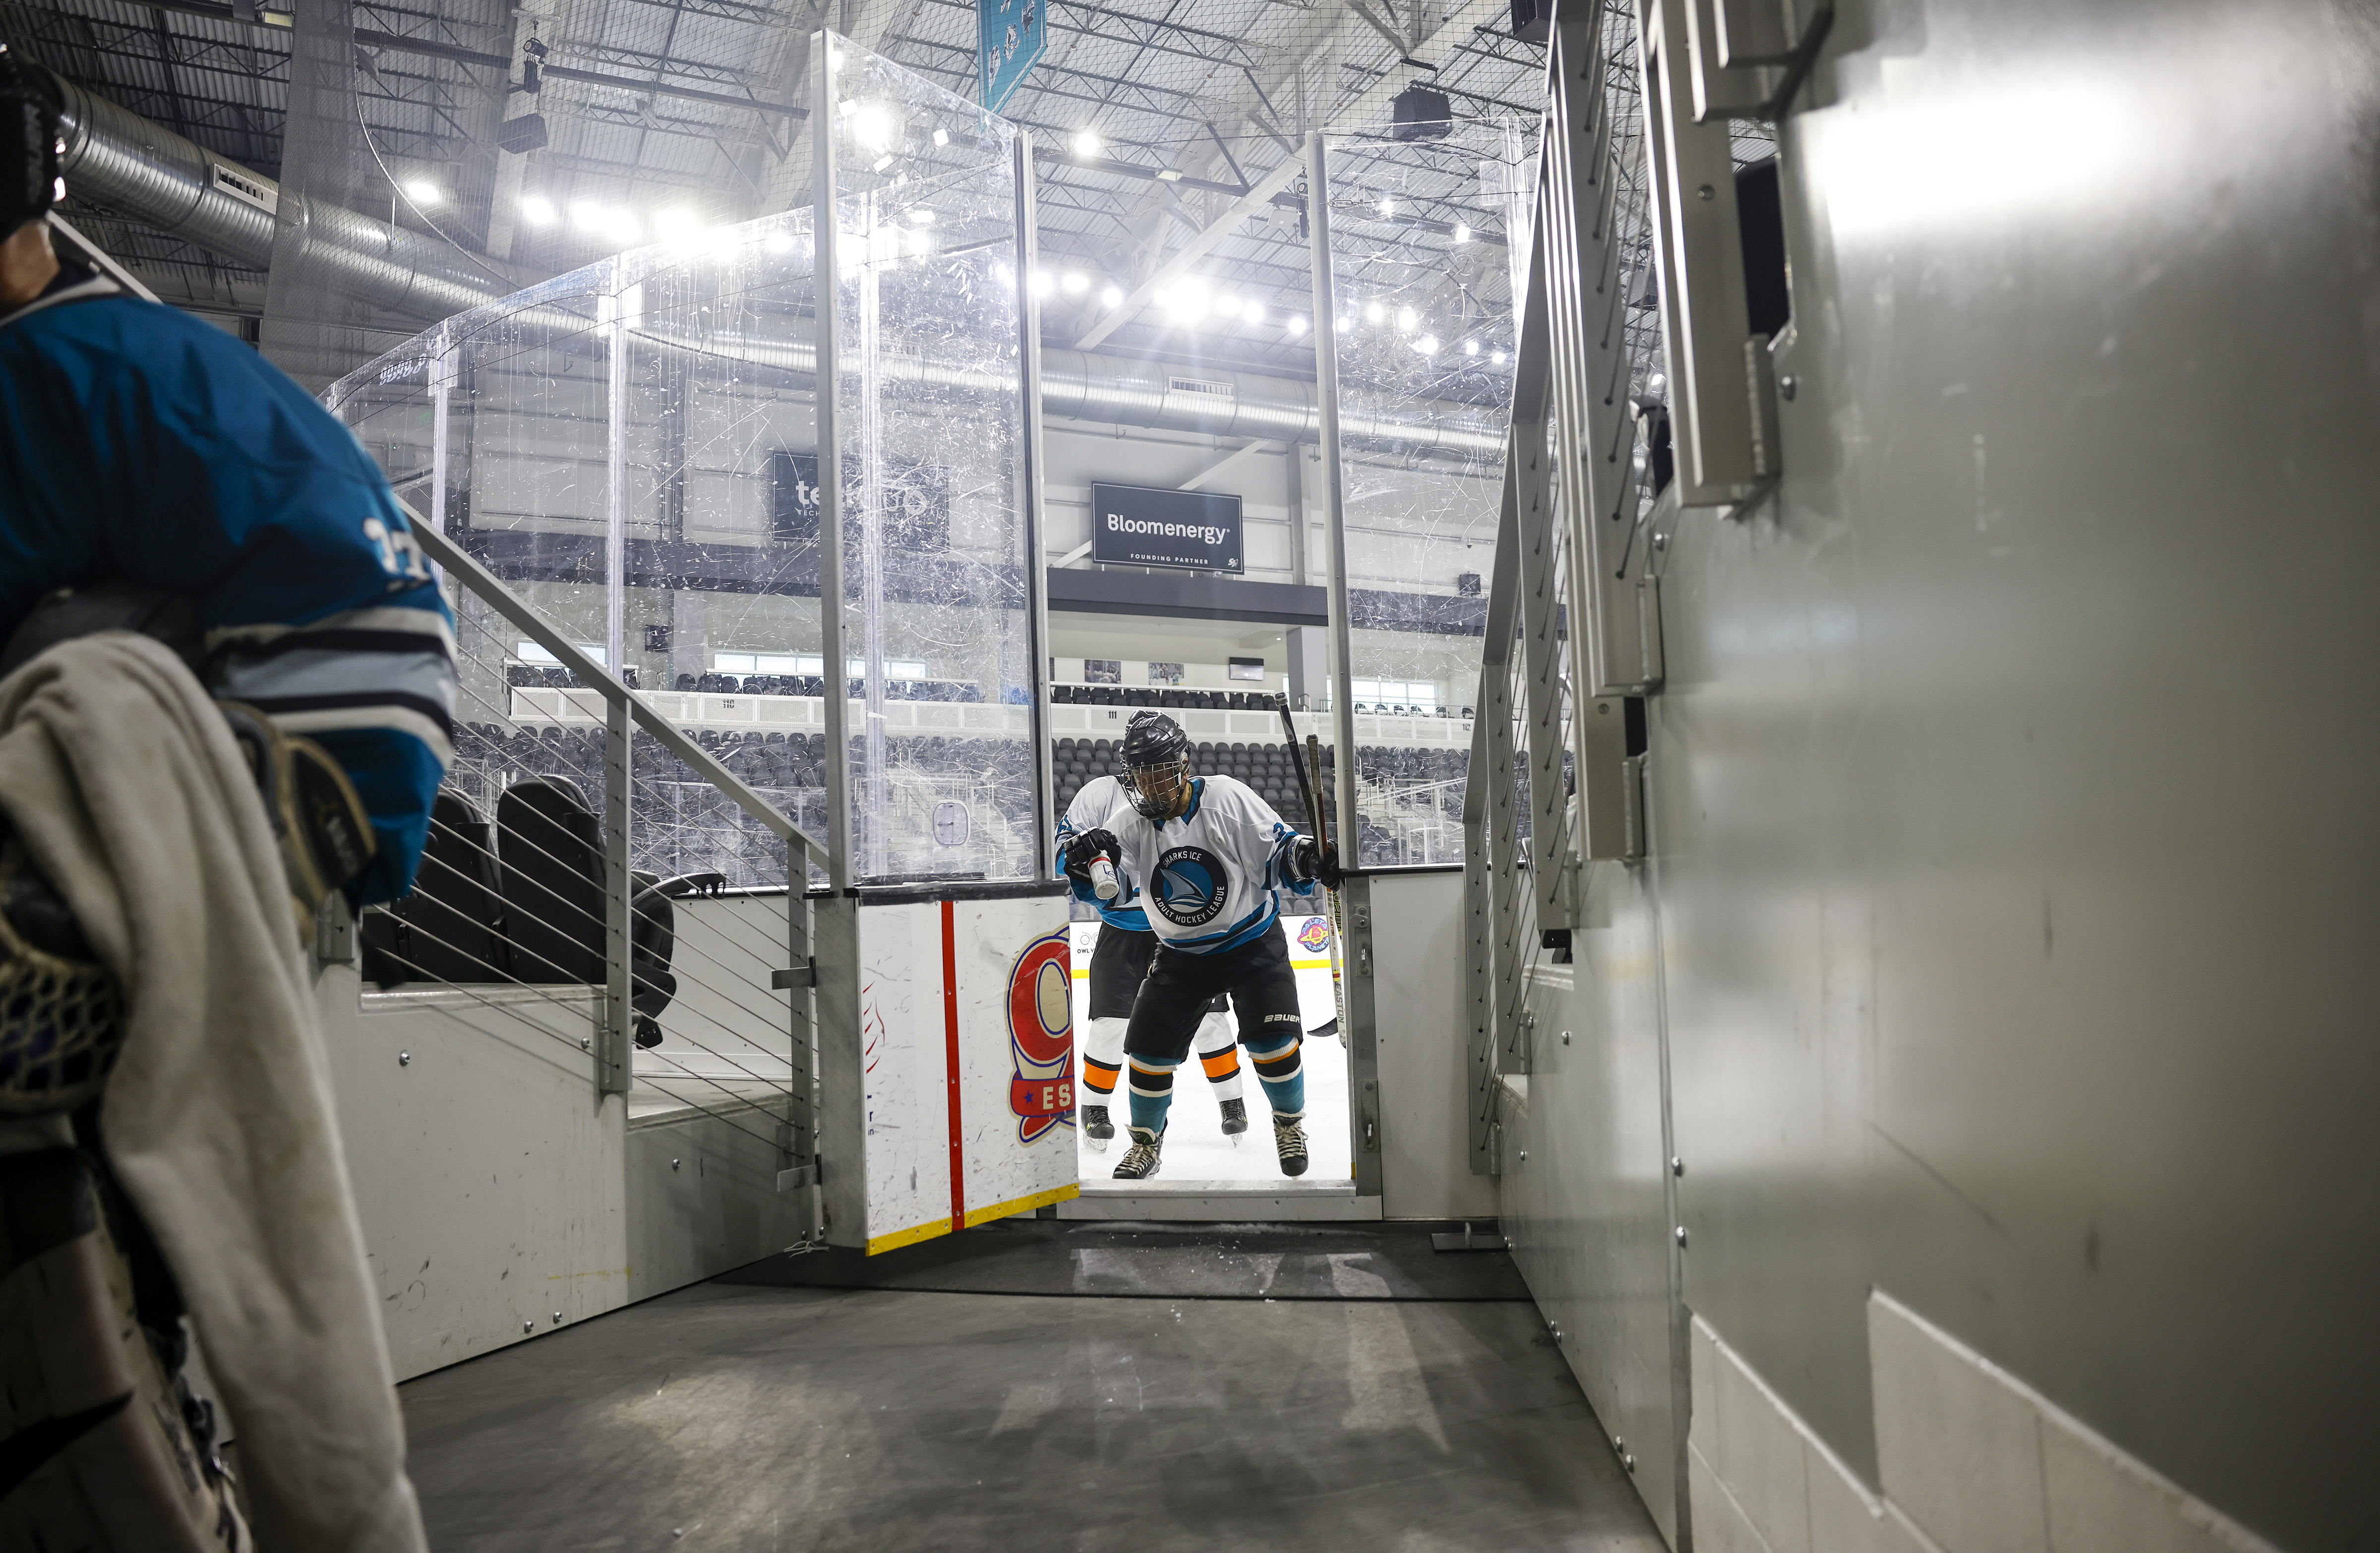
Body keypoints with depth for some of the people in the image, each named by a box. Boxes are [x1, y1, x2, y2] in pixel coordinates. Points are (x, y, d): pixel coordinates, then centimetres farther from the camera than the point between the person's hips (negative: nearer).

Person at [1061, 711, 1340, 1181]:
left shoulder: (1229, 798, -17)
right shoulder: (1131, 822, -9)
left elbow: (1277, 853, -13)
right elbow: (1094, 886, -15)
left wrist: (1308, 858, -34)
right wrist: (1084, 858, -37)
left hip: (1252, 943, -3)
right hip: (1181, 955, 3)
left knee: (1272, 1040, -12)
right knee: (1150, 1048, -1)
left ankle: (1290, 1124, 18)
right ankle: (1146, 1143, 24)